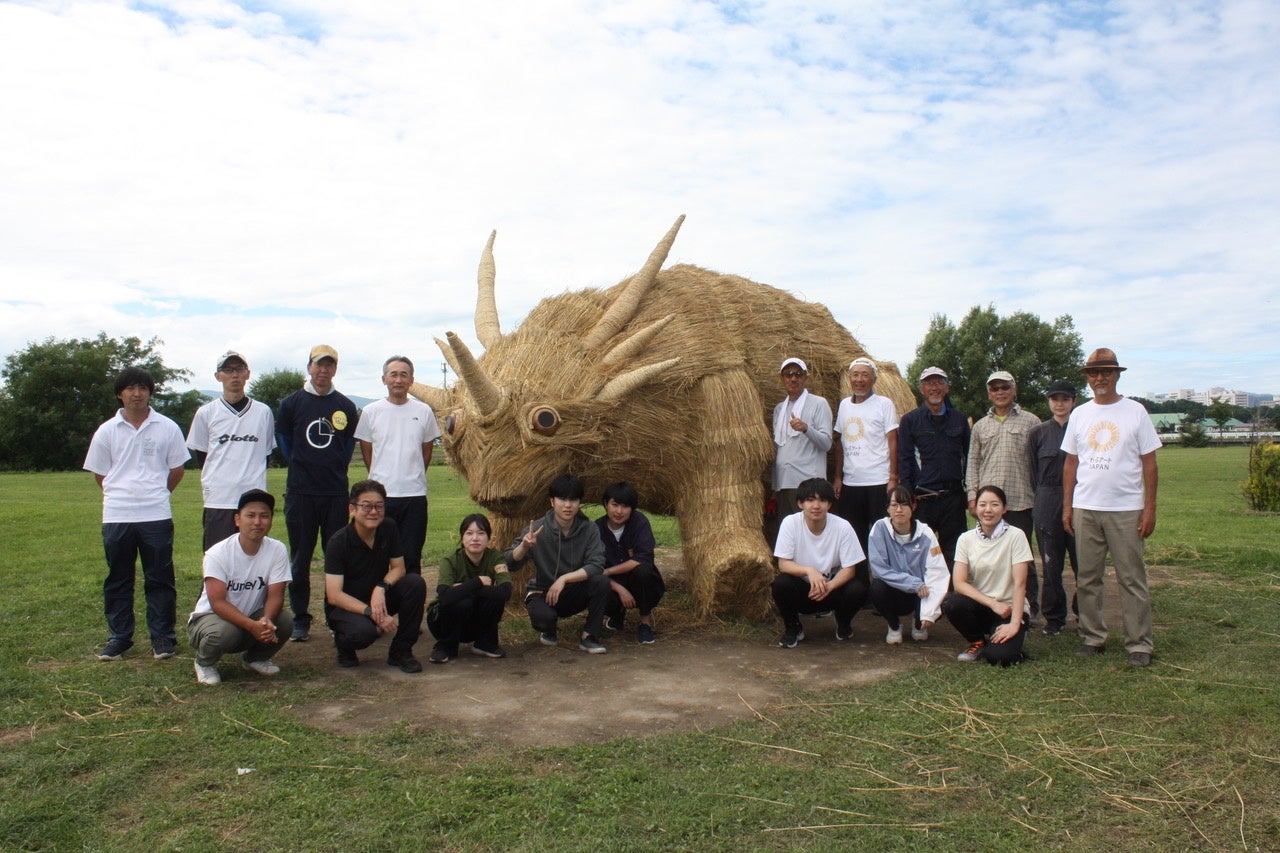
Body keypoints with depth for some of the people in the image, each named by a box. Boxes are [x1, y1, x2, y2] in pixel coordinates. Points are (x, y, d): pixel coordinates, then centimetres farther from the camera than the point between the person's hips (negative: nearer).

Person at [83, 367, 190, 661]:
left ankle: (163, 637, 13)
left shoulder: (167, 428, 2)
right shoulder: (106, 431, 5)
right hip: (116, 517, 2)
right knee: (118, 580, 9)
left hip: (157, 516, -1)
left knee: (159, 579, 4)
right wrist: (123, 495, 9)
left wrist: (154, 494, 9)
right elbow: (99, 474, 12)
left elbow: (176, 470, 9)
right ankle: (119, 638, 20)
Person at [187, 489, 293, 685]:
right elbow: (217, 603, -26)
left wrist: (266, 619, -37)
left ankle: (256, 657, 7)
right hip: (210, 616, -3)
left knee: (284, 622, -26)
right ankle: (204, 663, 0)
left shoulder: (278, 550, -12)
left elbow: (275, 595, -14)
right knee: (225, 631, -36)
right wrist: (253, 626, -40)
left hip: (253, 618, 3)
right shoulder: (217, 553, -20)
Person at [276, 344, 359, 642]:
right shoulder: (292, 403, 4)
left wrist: (338, 466, 11)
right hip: (300, 491, -1)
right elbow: (282, 437, 14)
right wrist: (299, 465, 12)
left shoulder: (346, 406, 7)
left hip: (336, 491, 1)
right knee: (300, 557, 4)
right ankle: (300, 618, 13)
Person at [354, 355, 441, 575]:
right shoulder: (371, 412, 2)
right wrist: (379, 477, 9)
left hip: (415, 494, 0)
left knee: (412, 557, 5)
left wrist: (414, 477, 11)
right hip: (380, 494, 0)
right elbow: (366, 450, 11)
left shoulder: (423, 411, 4)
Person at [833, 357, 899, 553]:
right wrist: (838, 477, 11)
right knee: (854, 535, 8)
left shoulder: (884, 404, -1)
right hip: (850, 483, 5)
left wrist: (893, 478, -11)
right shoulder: (844, 405, 13)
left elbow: (892, 442, -4)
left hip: (878, 483, -4)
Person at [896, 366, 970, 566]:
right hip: (923, 497, -2)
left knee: (953, 550, 6)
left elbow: (969, 456, 14)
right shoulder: (910, 420, 4)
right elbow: (904, 460, 0)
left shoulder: (959, 419, 11)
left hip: (953, 496, 2)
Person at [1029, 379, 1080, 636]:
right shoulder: (1039, 433, 8)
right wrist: (1040, 499, 6)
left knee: (1082, 562, -2)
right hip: (1047, 504, 2)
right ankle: (1054, 618, 17)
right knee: (1051, 564, 6)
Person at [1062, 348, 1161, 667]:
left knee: (1132, 578, 1)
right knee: (1088, 578, 8)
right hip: (1085, 509, 3)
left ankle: (1139, 643, 10)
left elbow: (1149, 463, 1)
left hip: (1126, 509, -3)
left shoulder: (1135, 411, 1)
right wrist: (1067, 506, 7)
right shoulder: (1079, 415, 9)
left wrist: (1149, 508, -5)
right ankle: (1093, 638, 18)